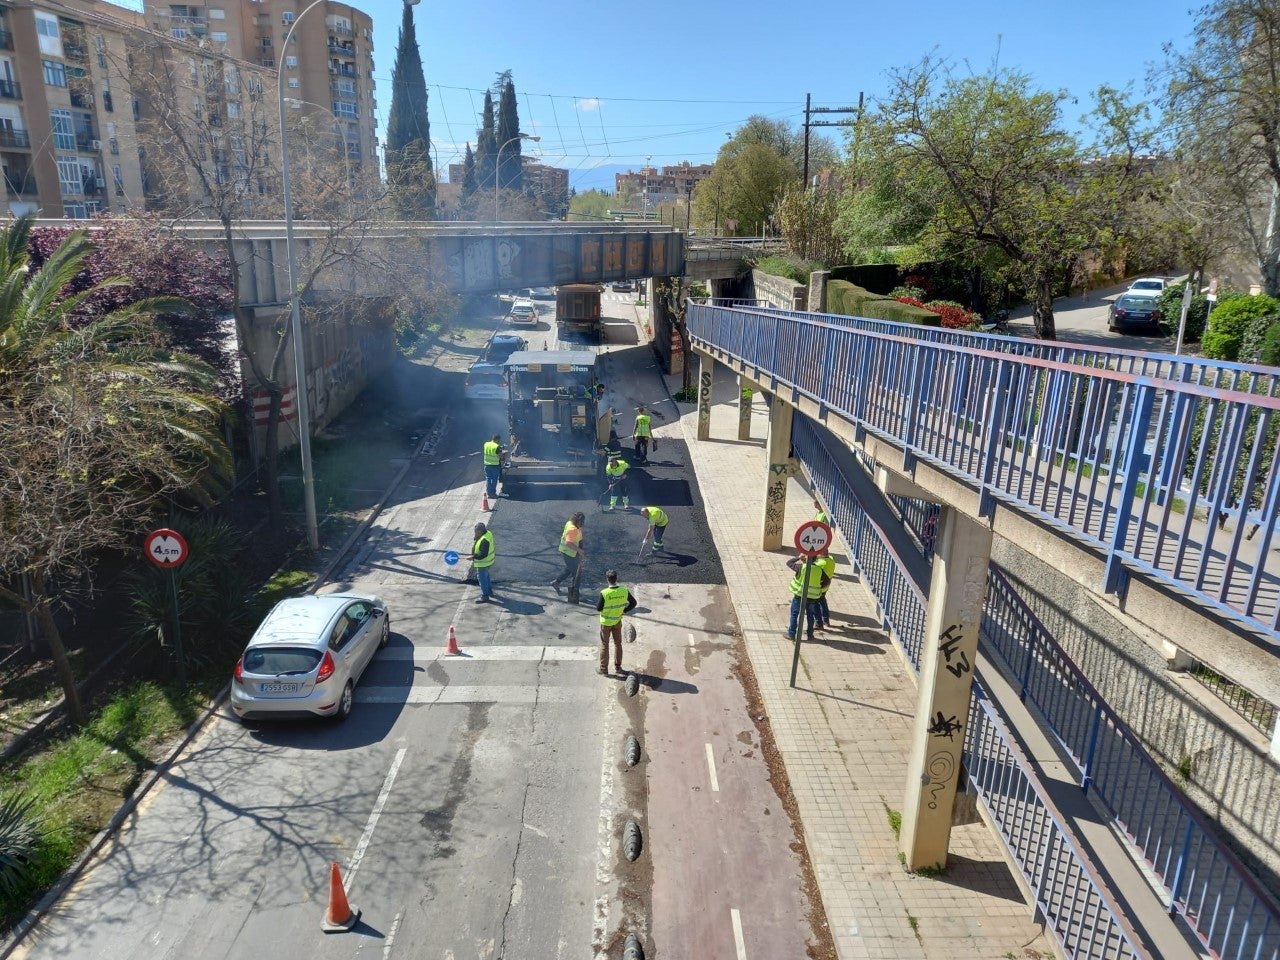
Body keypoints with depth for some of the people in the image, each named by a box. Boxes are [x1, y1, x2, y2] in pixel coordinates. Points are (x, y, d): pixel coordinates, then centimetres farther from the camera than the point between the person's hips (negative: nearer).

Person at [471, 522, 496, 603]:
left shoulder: (484, 540, -34)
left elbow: (483, 554, -34)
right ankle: (490, 591, 43)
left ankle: (485, 597, 13)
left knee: (482, 578, 2)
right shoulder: (487, 533, -2)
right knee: (486, 576, 27)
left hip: (483, 563, -11)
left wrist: (473, 557, -31)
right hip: (488, 560, 11)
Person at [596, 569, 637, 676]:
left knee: (604, 645, 13)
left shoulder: (604, 593, -27)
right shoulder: (624, 591, -16)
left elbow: (599, 608, -17)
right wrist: (624, 610, 5)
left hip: (606, 622, -3)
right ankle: (618, 667, 29)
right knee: (618, 644, 20)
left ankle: (604, 669, 21)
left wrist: (598, 602, 2)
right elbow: (633, 603, -5)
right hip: (617, 621, 3)